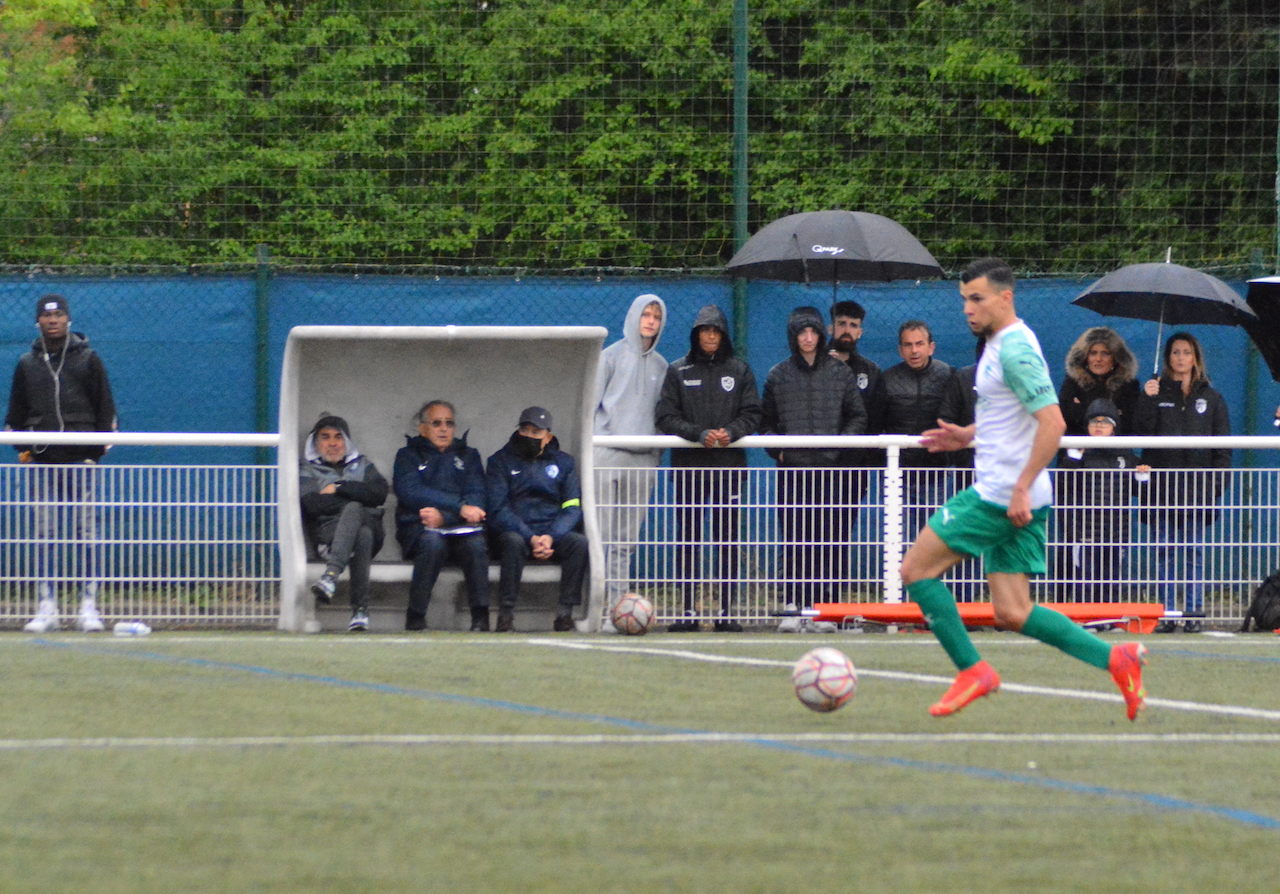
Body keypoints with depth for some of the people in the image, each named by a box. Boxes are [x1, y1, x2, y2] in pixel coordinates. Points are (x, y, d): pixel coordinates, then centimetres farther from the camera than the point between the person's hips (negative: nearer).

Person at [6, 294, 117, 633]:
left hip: (80, 458, -2)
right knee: (45, 535, 1)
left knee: (85, 532, -5)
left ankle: (89, 606, -4)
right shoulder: (27, 364, 12)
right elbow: (15, 413, 18)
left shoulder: (88, 359, 7)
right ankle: (47, 608, 3)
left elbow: (105, 408, 7)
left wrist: (97, 450, -2)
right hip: (42, 462, 2)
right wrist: (22, 448, 5)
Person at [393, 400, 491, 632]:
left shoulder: (468, 456, 21)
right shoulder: (408, 456, 15)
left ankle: (481, 619, -34)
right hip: (418, 528, -1)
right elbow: (411, 493, -6)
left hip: (460, 528, 1)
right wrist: (459, 507, -16)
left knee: (476, 543, -33)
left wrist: (444, 517, -15)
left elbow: (476, 499, 4)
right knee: (432, 542, -36)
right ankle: (415, 619, -32)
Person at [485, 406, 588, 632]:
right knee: (513, 541, -36)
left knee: (579, 542, -28)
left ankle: (565, 612, -28)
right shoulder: (501, 461, 7)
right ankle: (506, 612, -34)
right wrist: (530, 538, -20)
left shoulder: (563, 462, 14)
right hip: (516, 530, -2)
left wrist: (551, 537, -16)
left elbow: (572, 508, 4)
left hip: (554, 531, 2)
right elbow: (498, 510, -4)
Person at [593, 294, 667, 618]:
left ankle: (620, 600, 4)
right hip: (608, 456, -4)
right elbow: (590, 402, 3)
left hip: (643, 458, 4)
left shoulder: (660, 366, 15)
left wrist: (659, 454, 13)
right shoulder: (612, 356, 3)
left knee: (628, 538, 3)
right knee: (600, 532, -10)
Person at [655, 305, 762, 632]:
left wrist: (731, 432, -14)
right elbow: (666, 417, 1)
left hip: (729, 466, 0)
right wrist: (700, 434, -14)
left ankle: (726, 611, 0)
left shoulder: (739, 371, 10)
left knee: (727, 538, -2)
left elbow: (752, 414, 6)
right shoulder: (678, 371, 8)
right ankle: (688, 611, 1)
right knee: (688, 540, -1)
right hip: (689, 466, 0)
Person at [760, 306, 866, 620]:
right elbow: (766, 421, 15)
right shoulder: (778, 376, 10)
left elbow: (858, 417, 10)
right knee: (794, 541, -3)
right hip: (792, 468, 0)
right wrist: (776, 448, -1)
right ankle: (794, 606, -2)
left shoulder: (841, 373, 8)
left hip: (831, 467, 0)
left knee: (830, 541, -3)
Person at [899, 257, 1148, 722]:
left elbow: (1052, 423, -22)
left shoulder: (1015, 349, -15)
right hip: (1013, 497, 10)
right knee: (1012, 614, 7)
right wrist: (969, 435, 18)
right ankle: (1116, 659, 3)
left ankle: (971, 670, -1)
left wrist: (1022, 487, -23)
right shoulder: (1001, 345, 17)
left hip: (1000, 495, -10)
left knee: (916, 568, -4)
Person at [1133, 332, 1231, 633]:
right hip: (1162, 487, 0)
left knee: (1194, 552, 0)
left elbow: (1223, 446, 10)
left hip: (1197, 486, 0)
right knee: (1165, 552, -1)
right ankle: (1166, 613, 0)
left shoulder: (1211, 398, 12)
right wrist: (1147, 400, -13)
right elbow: (1141, 433, -2)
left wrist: (1217, 482, -1)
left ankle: (1194, 613, 1)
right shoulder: (1157, 393, 10)